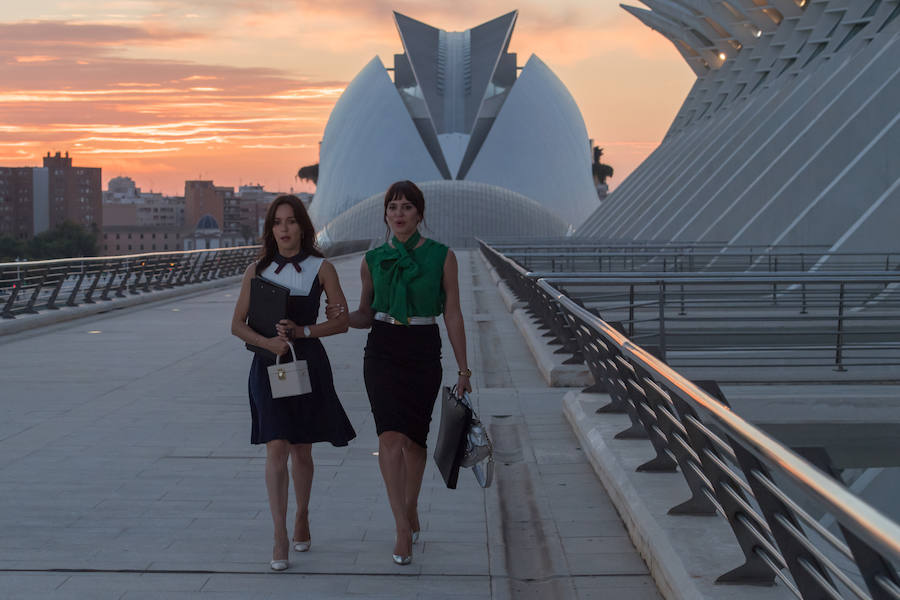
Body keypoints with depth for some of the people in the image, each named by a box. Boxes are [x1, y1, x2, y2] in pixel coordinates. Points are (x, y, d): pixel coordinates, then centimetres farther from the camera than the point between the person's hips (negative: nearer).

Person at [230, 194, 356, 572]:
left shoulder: (321, 269, 0)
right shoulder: (257, 271, 3)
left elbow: (343, 321, -2)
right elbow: (237, 324, 2)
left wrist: (302, 331, -15)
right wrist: (268, 342, -16)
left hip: (309, 364, 0)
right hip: (269, 365, 0)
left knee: (302, 450, 12)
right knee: (276, 449, -10)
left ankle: (302, 517, 36)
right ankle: (280, 538, -8)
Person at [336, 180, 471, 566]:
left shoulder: (442, 256, -1)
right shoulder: (373, 260, 4)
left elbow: (453, 316, 0)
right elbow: (365, 315, 12)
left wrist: (463, 369, 0)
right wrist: (341, 317, -10)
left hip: (423, 351, 0)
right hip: (383, 350, 0)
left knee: (414, 437, 10)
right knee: (391, 435, -14)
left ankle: (410, 509, 33)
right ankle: (403, 527, -11)